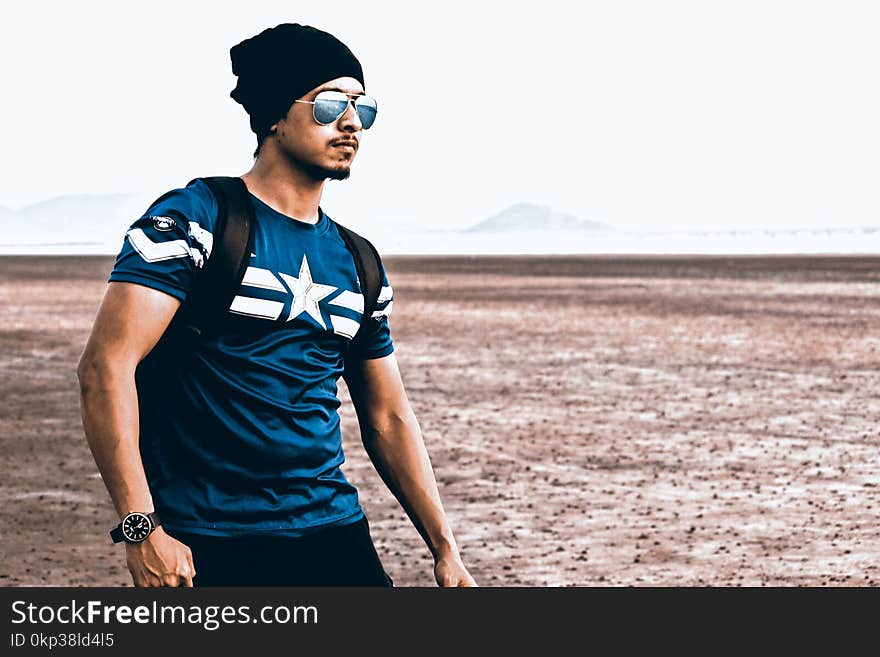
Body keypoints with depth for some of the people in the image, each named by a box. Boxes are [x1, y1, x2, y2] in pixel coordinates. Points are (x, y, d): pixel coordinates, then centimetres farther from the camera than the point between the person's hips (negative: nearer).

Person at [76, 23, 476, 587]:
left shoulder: (358, 265, 13)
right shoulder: (193, 220, -6)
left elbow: (388, 418, 19)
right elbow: (105, 365, -14)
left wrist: (445, 551, 13)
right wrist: (141, 529, -21)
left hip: (333, 535, 5)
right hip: (205, 547, -5)